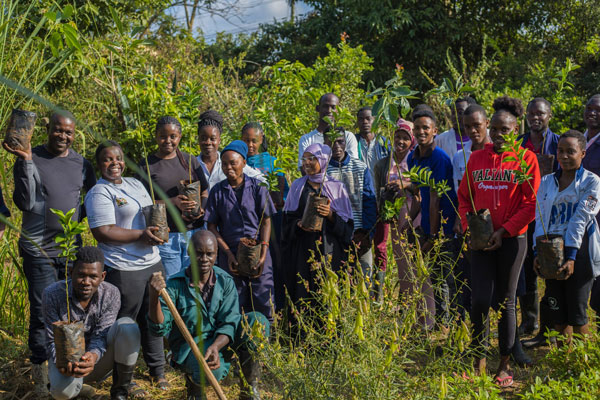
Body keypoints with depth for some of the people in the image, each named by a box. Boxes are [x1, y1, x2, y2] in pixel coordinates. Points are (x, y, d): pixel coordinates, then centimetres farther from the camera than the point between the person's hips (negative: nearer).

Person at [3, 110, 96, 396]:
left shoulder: (81, 165, 6)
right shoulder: (30, 160, -6)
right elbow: (26, 203, -16)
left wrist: (80, 219, 3)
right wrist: (26, 162, -21)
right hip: (39, 250, -4)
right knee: (42, 312, -1)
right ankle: (40, 374, 13)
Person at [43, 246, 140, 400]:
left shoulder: (111, 294, -14)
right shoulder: (52, 294, -17)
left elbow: (101, 335, -17)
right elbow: (53, 340, -14)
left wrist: (93, 355, -42)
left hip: (97, 359, 2)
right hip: (67, 359, -1)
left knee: (127, 326, -27)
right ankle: (78, 387, 5)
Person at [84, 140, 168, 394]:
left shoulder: (134, 183, 14)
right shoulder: (99, 193, -11)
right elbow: (102, 232, -20)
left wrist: (158, 228, 3)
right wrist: (141, 235, -21)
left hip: (152, 263, 8)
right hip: (123, 269, -8)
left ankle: (157, 370, 32)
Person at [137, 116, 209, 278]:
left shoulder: (190, 161, 11)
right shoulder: (146, 165, 1)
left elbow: (205, 194, 12)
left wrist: (200, 209, -11)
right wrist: (174, 202, -19)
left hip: (193, 232, 3)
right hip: (165, 235, -3)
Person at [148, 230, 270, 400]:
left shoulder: (225, 282, -5)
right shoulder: (174, 286, -14)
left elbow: (229, 322, -11)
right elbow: (160, 329, -19)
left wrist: (215, 346, -31)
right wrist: (154, 296, -37)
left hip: (221, 340, 4)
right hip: (189, 346, -4)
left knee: (257, 320, -22)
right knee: (213, 372, -37)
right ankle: (193, 381, 5)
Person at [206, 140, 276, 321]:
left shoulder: (257, 187, 3)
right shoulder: (217, 191, 5)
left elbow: (266, 221, 2)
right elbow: (212, 227, 5)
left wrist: (263, 254, -8)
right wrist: (228, 253, -6)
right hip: (230, 254, 1)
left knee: (264, 303, -3)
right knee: (235, 308, 2)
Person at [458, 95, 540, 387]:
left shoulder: (525, 158, -3)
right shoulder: (476, 158, 7)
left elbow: (531, 203, -6)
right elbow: (464, 196, 12)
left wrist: (504, 231, -13)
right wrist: (469, 226, -3)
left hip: (511, 240, -2)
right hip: (481, 241, 2)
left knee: (506, 301, 5)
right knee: (479, 300, -4)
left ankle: (504, 365, 16)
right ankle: (479, 361, 10)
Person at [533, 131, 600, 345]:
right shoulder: (547, 181, 11)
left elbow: (580, 219, -11)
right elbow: (540, 217, 6)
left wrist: (570, 257, -17)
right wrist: (538, 252, -6)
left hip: (579, 253, -4)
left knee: (577, 315, -2)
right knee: (558, 315, 6)